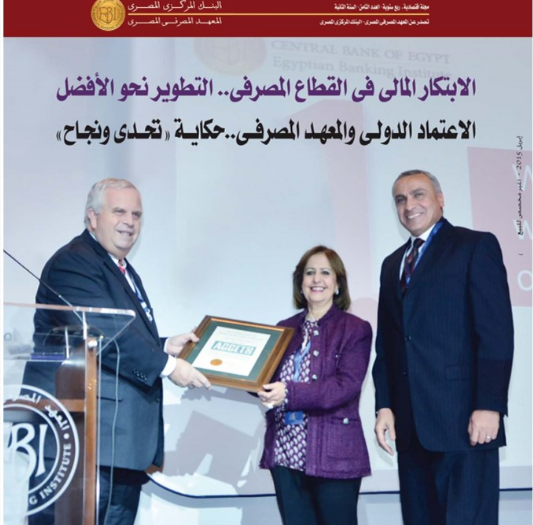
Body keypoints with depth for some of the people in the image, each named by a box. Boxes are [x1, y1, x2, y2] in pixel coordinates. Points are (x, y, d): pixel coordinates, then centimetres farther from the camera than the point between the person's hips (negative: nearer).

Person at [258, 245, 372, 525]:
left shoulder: (355, 329, -2)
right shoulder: (285, 329, 14)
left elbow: (346, 386, -15)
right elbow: (268, 380, 12)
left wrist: (291, 393, -24)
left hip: (333, 454, -4)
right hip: (285, 451, 5)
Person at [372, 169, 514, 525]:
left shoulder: (476, 245, 0)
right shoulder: (393, 264, 20)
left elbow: (497, 332, -9)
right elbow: (386, 345, 16)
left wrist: (489, 405, -16)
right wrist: (384, 405, 6)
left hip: (464, 417, -6)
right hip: (410, 422, 6)